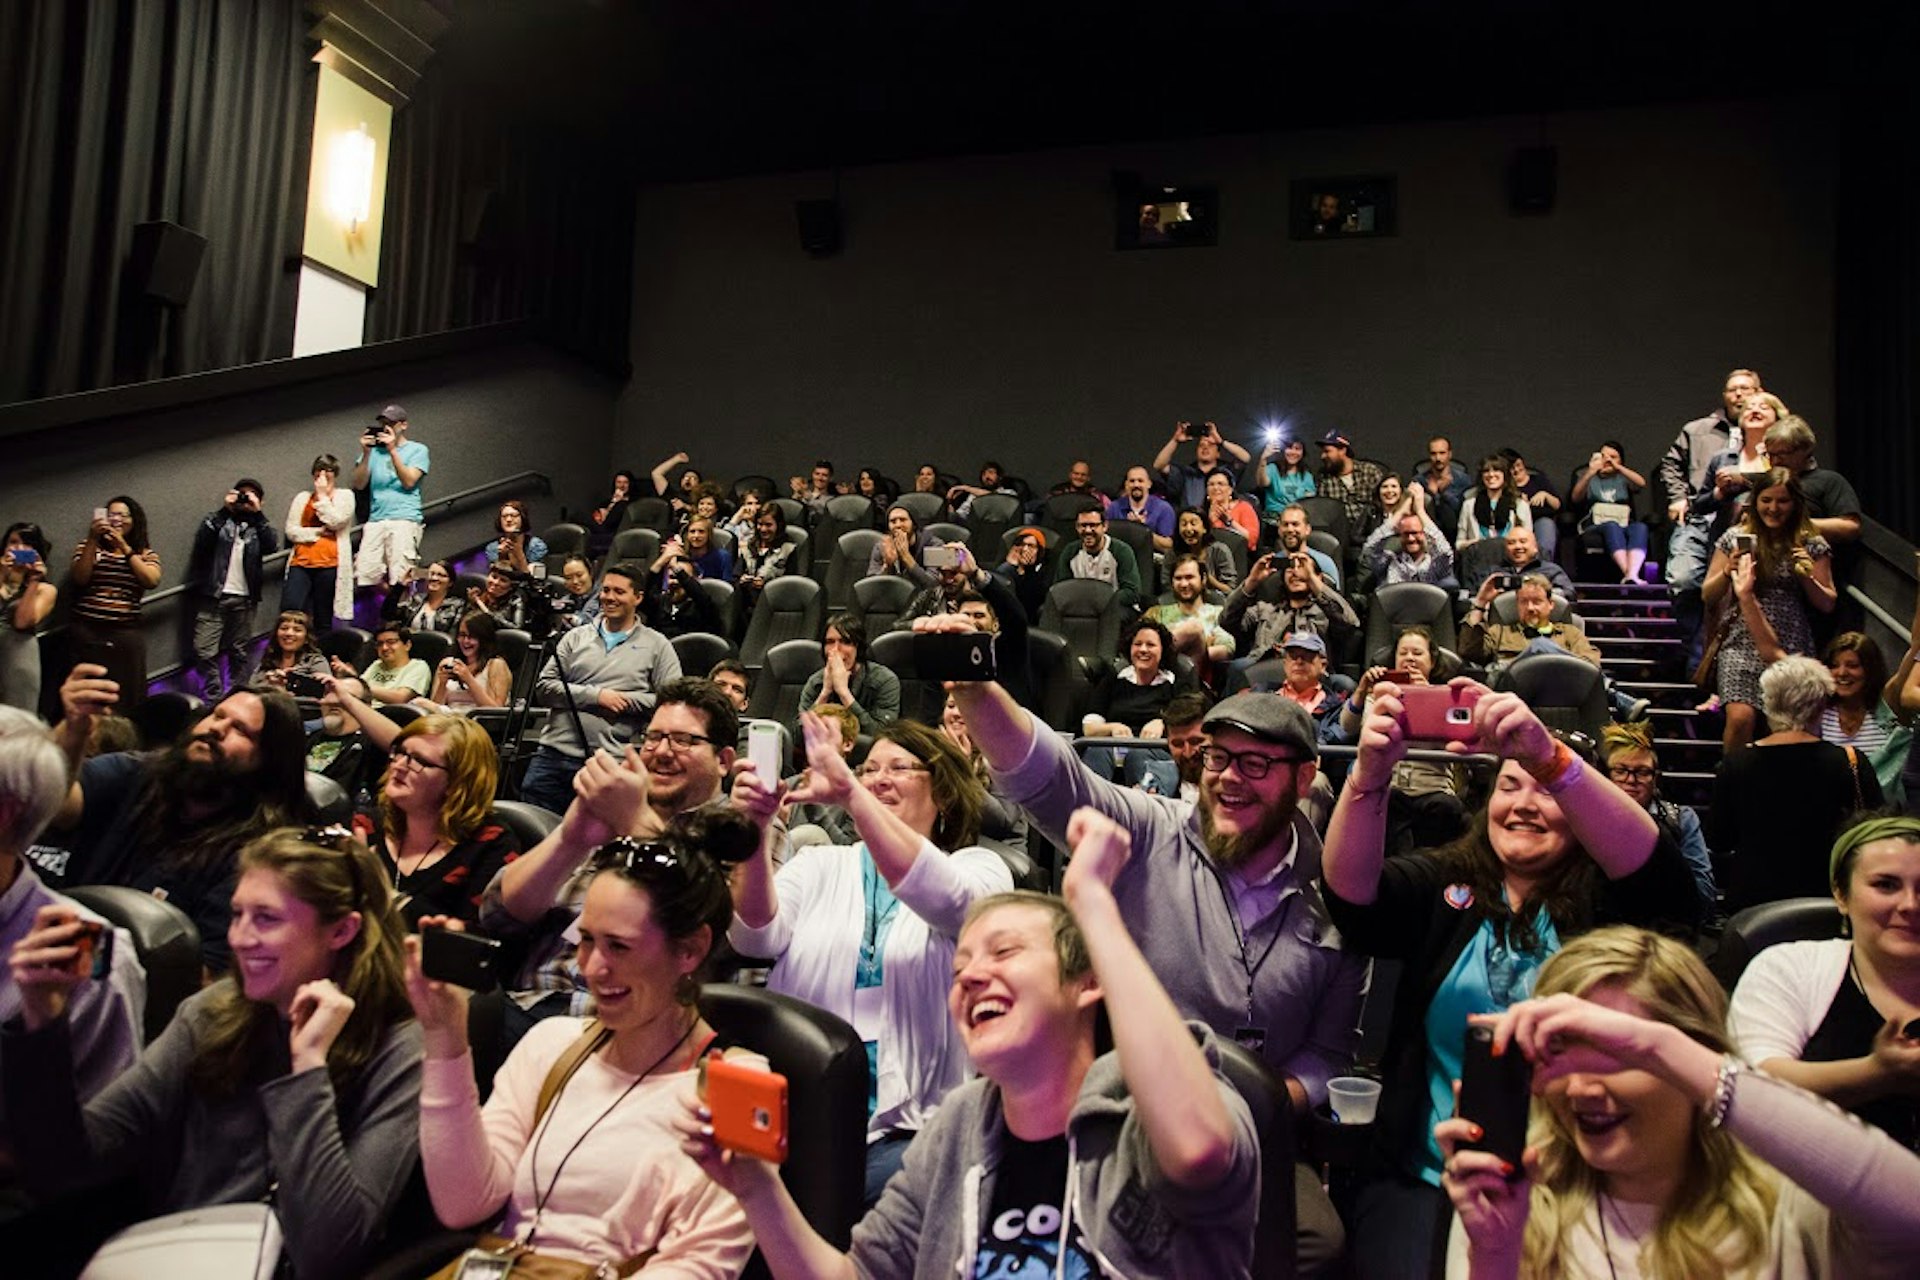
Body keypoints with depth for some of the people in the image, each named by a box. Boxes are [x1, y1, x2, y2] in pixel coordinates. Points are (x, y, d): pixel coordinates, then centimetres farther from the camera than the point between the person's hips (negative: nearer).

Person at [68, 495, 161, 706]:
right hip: (86, 631, 0)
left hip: (127, 633, 0)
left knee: (128, 693, -3)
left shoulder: (145, 552, 10)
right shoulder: (89, 545, 10)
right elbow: (80, 578, -5)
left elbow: (152, 581, -9)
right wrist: (92, 540, -11)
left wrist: (125, 548, -12)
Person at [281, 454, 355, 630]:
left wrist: (322, 495, -1)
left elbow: (335, 521, -8)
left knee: (323, 619, 1)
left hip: (329, 564, -2)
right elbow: (291, 530, 8)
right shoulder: (302, 497, 18)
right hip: (301, 562, 2)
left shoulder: (345, 496, 10)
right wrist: (317, 532, -6)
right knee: (289, 612, -15)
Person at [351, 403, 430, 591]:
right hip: (375, 520, 4)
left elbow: (408, 481, -4)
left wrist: (392, 450, -8)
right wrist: (366, 454, -1)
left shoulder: (418, 450, 10)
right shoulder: (374, 450, 20)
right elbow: (359, 484, 10)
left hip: (405, 520, -4)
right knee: (365, 576, -7)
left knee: (400, 580, -13)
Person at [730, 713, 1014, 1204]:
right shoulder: (818, 865, 15)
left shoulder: (977, 867, 6)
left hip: (910, 1125, -2)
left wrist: (850, 794, -26)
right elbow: (757, 937, -4)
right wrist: (756, 834, -21)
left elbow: (946, 901, -18)